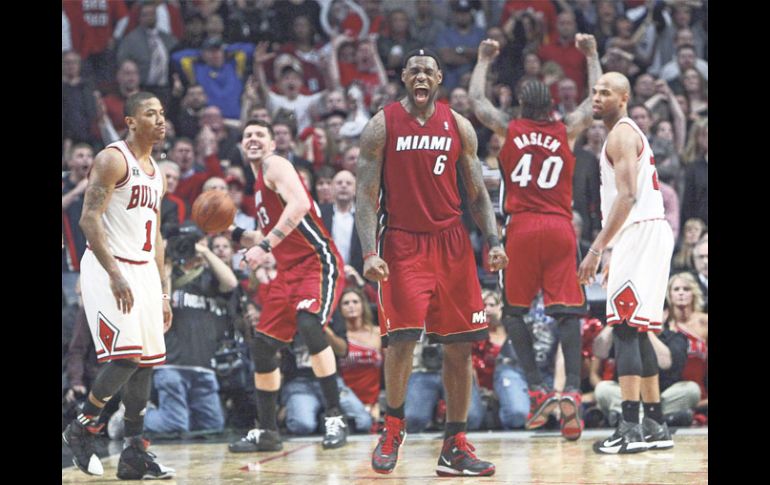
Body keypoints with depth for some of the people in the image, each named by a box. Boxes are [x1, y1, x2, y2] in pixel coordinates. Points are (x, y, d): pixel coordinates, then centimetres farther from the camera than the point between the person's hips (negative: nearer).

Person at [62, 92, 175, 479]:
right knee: (124, 357, -16)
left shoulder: (156, 173, 17)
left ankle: (134, 455, 7)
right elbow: (89, 219, -17)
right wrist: (115, 275, -24)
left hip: (143, 271, 8)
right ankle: (80, 429, 4)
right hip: (109, 269, -8)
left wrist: (163, 294, 18)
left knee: (146, 361, 3)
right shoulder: (113, 160, -9)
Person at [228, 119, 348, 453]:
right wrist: (237, 236, 15)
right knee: (262, 346, 7)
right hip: (289, 271, 10)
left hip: (317, 262, -10)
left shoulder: (276, 165, -7)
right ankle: (266, 432, 17)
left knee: (309, 324, -32)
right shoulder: (259, 184, 21)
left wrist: (265, 245, -32)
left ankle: (335, 418, -28)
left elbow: (299, 204, -27)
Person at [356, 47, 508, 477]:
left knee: (460, 346, 2)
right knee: (403, 338, -14)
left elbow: (477, 192, 10)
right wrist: (370, 253, -14)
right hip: (402, 243, -3)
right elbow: (367, 195, -3)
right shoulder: (382, 126, -2)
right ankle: (394, 426, 9)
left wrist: (493, 241, -3)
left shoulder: (458, 126, 6)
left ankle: (456, 447, 9)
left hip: (451, 242, 3)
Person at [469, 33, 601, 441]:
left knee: (513, 310, 11)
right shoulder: (566, 132, 8)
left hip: (522, 228, -1)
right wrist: (591, 56, 35)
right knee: (567, 312, -2)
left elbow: (477, 101, 22)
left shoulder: (509, 130, 6)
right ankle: (572, 391, -17)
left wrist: (484, 61, 36)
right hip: (560, 228, 1)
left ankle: (537, 389, -1)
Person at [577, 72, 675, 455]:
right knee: (636, 331, 14)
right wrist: (612, 252, 28)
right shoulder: (629, 133, 22)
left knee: (625, 328, -15)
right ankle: (655, 425, 17)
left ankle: (630, 427, -22)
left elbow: (627, 196, -21)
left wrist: (597, 248, -25)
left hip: (640, 233, -11)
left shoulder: (621, 135, -10)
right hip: (647, 233, 11)